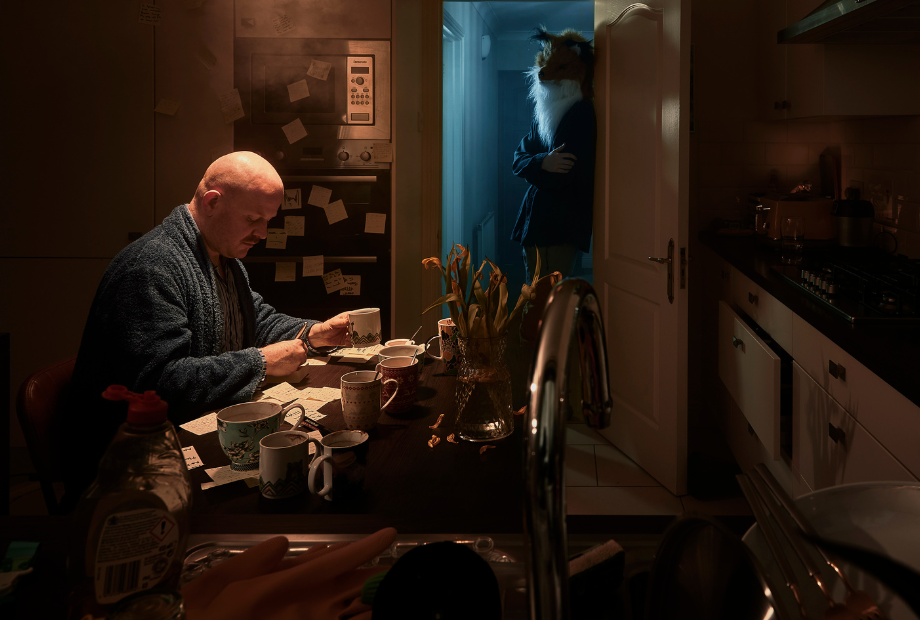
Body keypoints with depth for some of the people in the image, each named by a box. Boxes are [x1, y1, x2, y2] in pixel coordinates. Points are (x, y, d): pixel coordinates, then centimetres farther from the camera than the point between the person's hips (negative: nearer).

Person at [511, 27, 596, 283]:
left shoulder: (581, 115, -10)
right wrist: (542, 163, -15)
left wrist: (533, 169, -3)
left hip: (559, 230, -8)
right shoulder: (543, 116, 15)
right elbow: (517, 160, 5)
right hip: (535, 224, 8)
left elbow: (562, 176, -18)